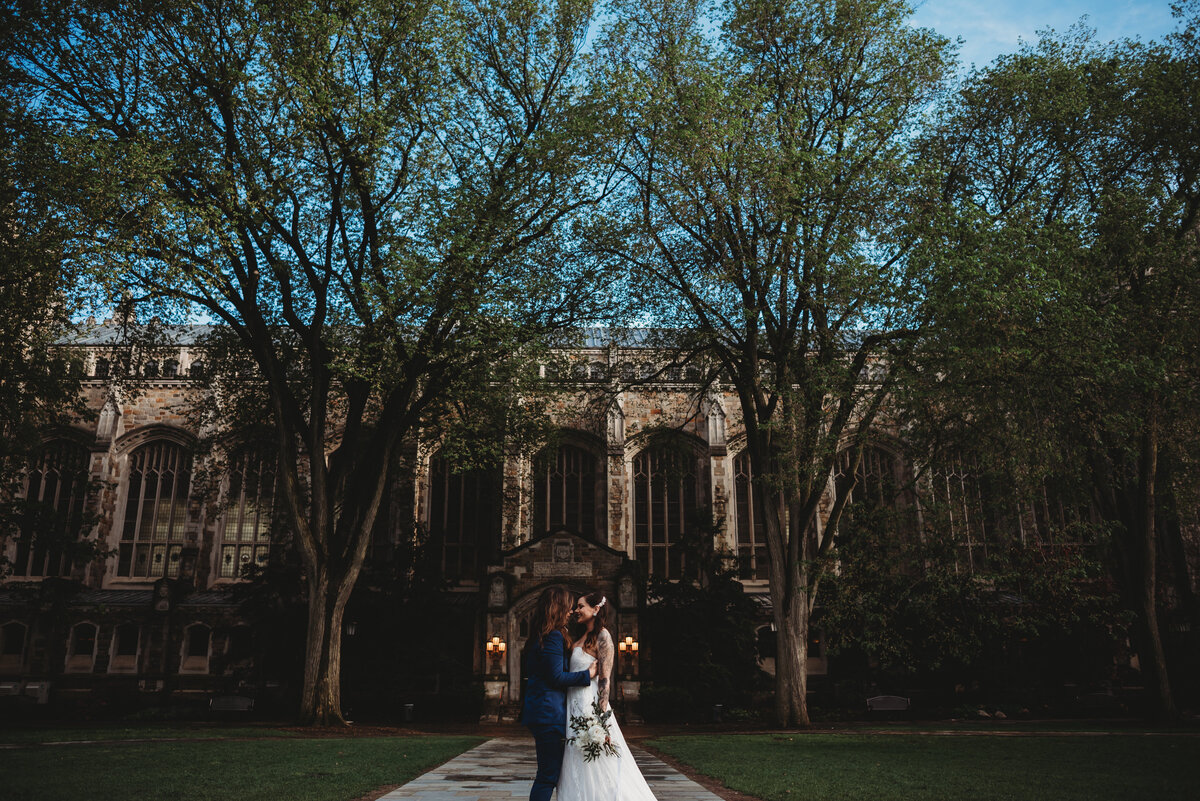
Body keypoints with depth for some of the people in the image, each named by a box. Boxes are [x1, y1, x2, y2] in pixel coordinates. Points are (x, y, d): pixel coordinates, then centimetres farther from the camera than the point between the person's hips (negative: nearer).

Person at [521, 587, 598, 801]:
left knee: (548, 773, 14)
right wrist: (587, 675, -10)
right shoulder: (553, 636, -14)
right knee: (549, 775, -5)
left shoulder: (539, 637, 16)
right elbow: (556, 677, -18)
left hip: (539, 711, 10)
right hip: (549, 712, -10)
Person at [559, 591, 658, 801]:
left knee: (596, 770, -2)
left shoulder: (602, 636, -10)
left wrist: (601, 718, -21)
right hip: (574, 706, 9)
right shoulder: (579, 637, 15)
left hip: (591, 705, -9)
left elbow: (605, 679, -16)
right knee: (577, 769, 12)